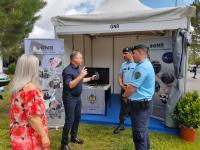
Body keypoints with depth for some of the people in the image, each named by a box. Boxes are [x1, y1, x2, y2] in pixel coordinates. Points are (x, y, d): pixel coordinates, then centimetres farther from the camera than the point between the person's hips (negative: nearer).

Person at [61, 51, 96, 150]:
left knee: (77, 118, 18)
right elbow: (70, 85, -29)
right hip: (69, 98, -9)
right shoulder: (68, 70, -20)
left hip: (77, 97, 9)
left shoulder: (78, 68, 8)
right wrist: (81, 75, -31)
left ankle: (73, 137, 35)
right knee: (69, 121, -3)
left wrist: (91, 78, 22)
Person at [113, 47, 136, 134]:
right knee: (123, 107, 15)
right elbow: (120, 76, 14)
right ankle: (121, 125, 29)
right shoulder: (123, 64, 10)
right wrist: (121, 84, -3)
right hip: (124, 88, 6)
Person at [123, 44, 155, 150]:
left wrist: (125, 96, -4)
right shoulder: (147, 65, 13)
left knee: (139, 133, 2)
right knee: (143, 130, 23)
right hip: (144, 103, 10)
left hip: (140, 104, -10)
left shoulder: (142, 67, -22)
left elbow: (132, 88, -22)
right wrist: (128, 86, 11)